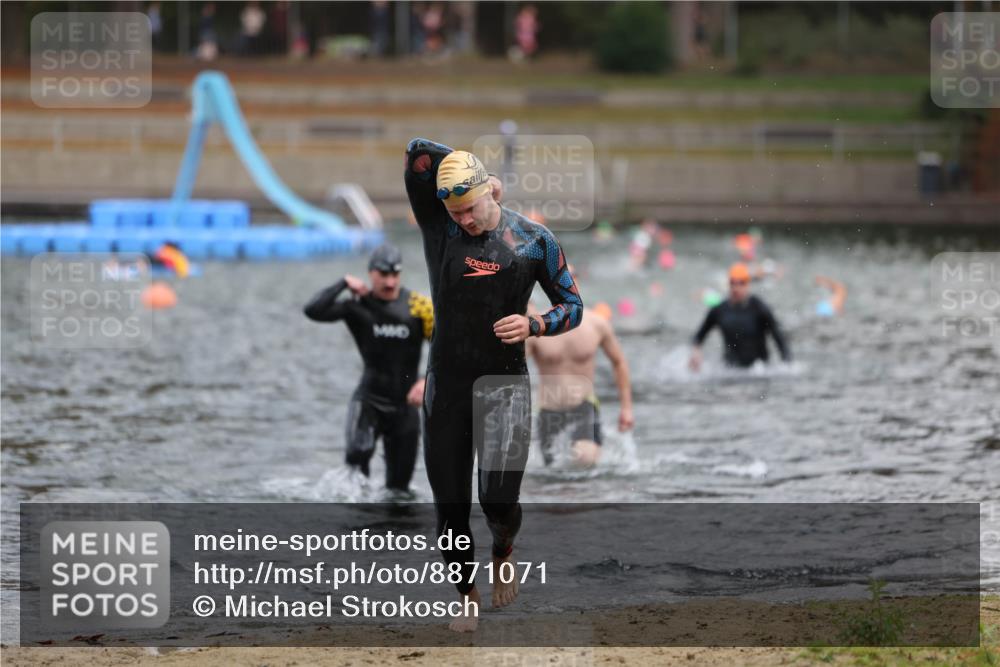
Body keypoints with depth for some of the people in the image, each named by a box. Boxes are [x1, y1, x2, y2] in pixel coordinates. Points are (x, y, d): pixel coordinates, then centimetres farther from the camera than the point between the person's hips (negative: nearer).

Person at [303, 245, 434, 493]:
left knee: (398, 486, 4)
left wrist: (427, 380, -19)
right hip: (368, 400, -1)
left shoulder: (418, 306, -5)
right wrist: (344, 284, -15)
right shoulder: (359, 306, -6)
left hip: (404, 405, 1)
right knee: (358, 452, -30)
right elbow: (313, 311, -19)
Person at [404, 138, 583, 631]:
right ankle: (467, 598, 24)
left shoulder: (533, 240, -1)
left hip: (505, 386, -2)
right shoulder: (437, 226, -1)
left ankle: (503, 553, 22)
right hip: (446, 385, 2)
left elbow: (573, 306, 5)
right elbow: (419, 153, -12)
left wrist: (535, 325, -14)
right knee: (450, 506, 5)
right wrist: (467, 167, 0)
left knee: (499, 500, -13)